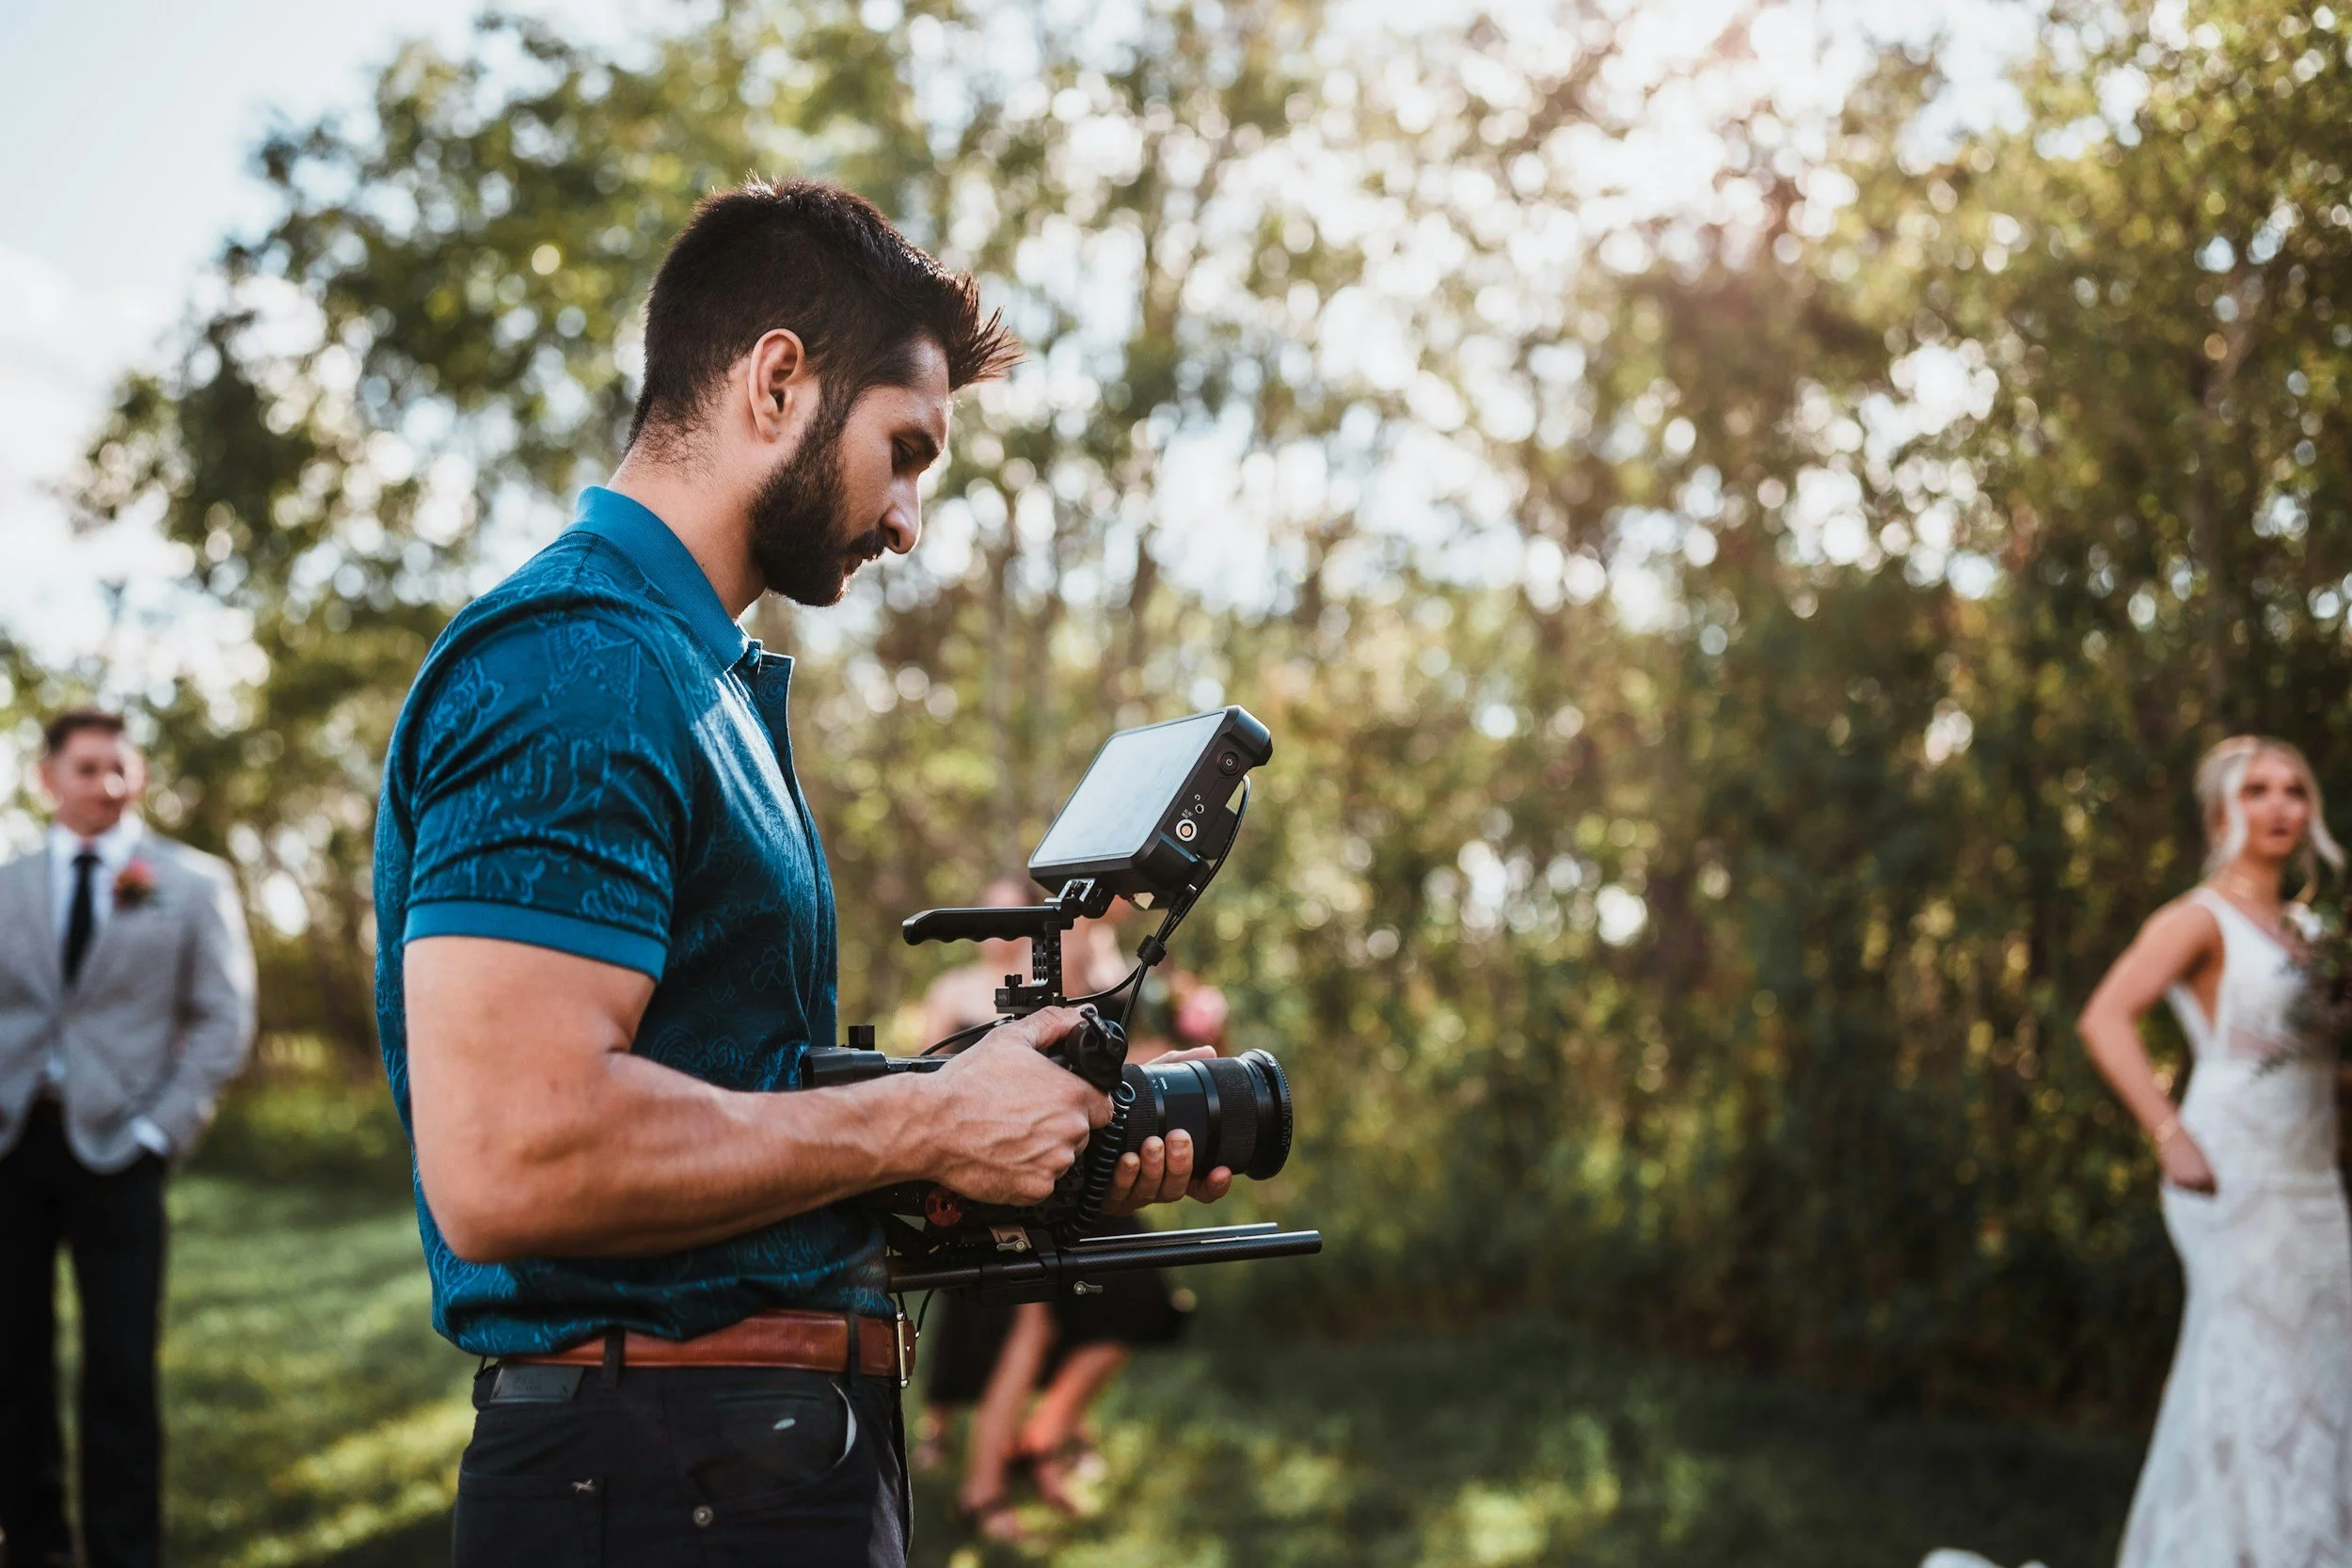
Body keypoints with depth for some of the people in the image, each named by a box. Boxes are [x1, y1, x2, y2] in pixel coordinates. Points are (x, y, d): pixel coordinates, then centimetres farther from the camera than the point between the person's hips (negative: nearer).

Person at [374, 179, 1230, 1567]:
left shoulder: (700, 675, 17)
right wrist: (926, 1125, -17)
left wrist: (1063, 1152, 10)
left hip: (772, 1454, 10)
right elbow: (510, 1160, -27)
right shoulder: (576, 671, -16)